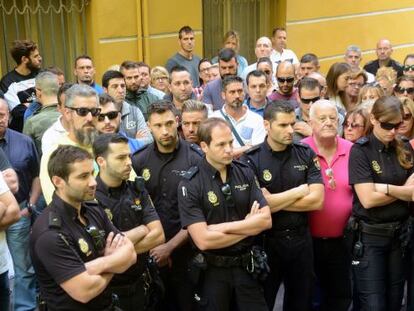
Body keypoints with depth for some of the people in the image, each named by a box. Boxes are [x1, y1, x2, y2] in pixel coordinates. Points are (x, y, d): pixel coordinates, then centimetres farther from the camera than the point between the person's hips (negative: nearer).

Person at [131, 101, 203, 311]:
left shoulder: (196, 159, -10)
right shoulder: (139, 161, 0)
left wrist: (170, 246, -12)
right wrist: (152, 246, -4)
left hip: (188, 251, -2)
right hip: (152, 253, 3)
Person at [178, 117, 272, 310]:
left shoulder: (245, 173, -1)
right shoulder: (190, 186, -14)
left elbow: (266, 220, -8)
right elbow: (203, 240, -22)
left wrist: (222, 227, -17)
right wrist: (248, 227, -12)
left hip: (247, 266, 3)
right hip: (212, 271, -3)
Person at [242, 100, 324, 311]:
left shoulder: (306, 154, -2)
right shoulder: (251, 159, -12)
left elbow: (317, 200, -9)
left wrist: (274, 201, -16)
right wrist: (299, 191, -13)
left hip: (300, 239, 3)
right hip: (266, 240, -3)